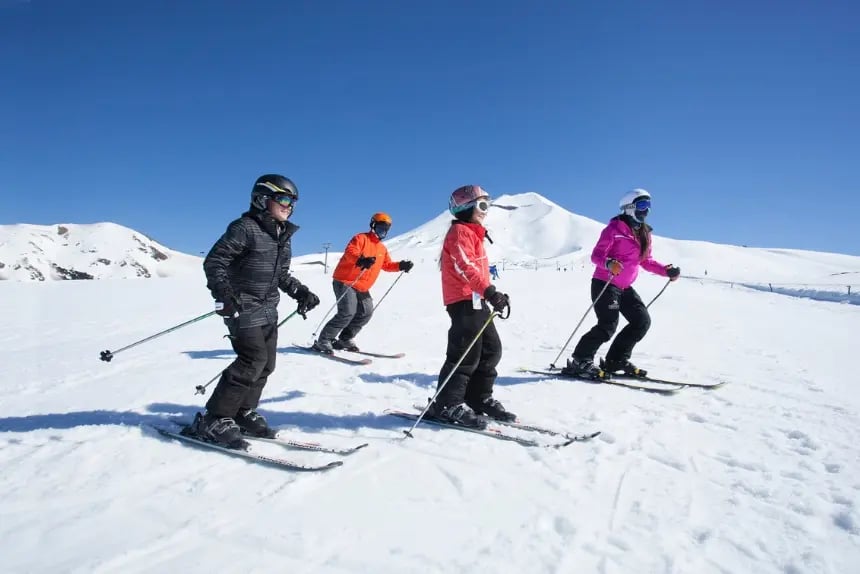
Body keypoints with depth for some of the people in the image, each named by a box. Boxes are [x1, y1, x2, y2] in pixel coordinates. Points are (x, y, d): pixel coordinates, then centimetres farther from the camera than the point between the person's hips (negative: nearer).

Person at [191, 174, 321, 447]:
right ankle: (214, 420, -5)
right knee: (253, 360, -17)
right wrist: (224, 294, -27)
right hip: (243, 308, -9)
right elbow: (214, 262, -15)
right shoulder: (245, 228, -13)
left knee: (266, 363, 9)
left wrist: (301, 292, 7)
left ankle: (243, 412, 24)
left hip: (268, 311, 9)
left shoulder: (284, 236, 12)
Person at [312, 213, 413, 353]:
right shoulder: (361, 238, -7)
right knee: (347, 312, -19)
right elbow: (350, 252, -22)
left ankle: (345, 339, 19)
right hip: (345, 281, -9)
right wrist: (361, 260, -42)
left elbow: (387, 264, 22)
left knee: (366, 312, 7)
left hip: (362, 288, 9)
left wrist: (401, 265, 5)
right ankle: (323, 341, -10)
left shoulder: (382, 249, 18)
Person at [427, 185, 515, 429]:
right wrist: (490, 291, -32)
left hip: (476, 300, 10)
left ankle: (479, 398, 21)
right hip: (464, 300, -10)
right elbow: (465, 266, -23)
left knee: (491, 350, 11)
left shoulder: (473, 233, 23)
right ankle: (447, 404, -4)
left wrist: (494, 295, 23)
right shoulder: (460, 231, -8)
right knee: (466, 353, -11)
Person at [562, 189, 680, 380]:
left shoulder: (644, 234, 12)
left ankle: (617, 360, 14)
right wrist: (609, 264, -37)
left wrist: (666, 271, 6)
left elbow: (646, 261, 20)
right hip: (604, 284, -8)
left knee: (642, 321, 3)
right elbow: (596, 255, -16)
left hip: (625, 287, 8)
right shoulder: (614, 228, -11)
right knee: (608, 325, -18)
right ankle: (580, 362, -7)